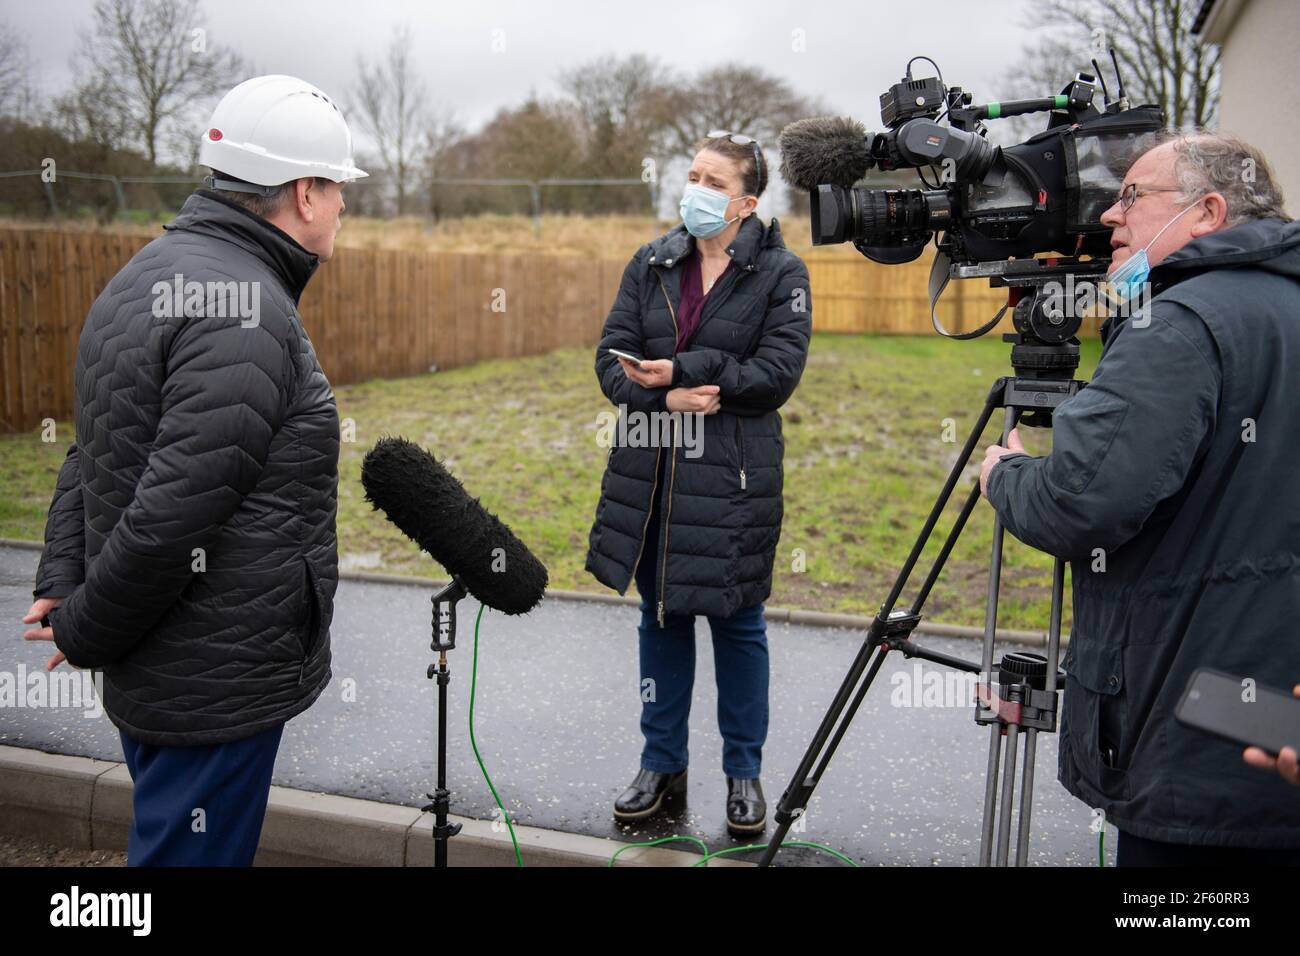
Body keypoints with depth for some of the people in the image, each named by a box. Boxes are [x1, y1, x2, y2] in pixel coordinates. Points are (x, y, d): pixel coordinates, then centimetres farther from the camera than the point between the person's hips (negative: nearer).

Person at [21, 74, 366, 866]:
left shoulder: (152, 273, 10)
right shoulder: (243, 310, -22)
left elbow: (90, 456, 12)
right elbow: (172, 512, -26)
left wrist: (62, 581, 6)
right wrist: (82, 631, -13)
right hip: (218, 687, -9)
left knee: (165, 836, 24)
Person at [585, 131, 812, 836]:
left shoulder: (780, 273, -3)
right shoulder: (651, 264, 7)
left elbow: (778, 372, -14)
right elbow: (612, 361, 0)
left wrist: (681, 370, -17)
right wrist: (666, 399, -18)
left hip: (734, 475, -4)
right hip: (651, 470, 4)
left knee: (736, 622, 7)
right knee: (661, 617, 13)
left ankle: (743, 773, 24)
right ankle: (662, 764, 29)